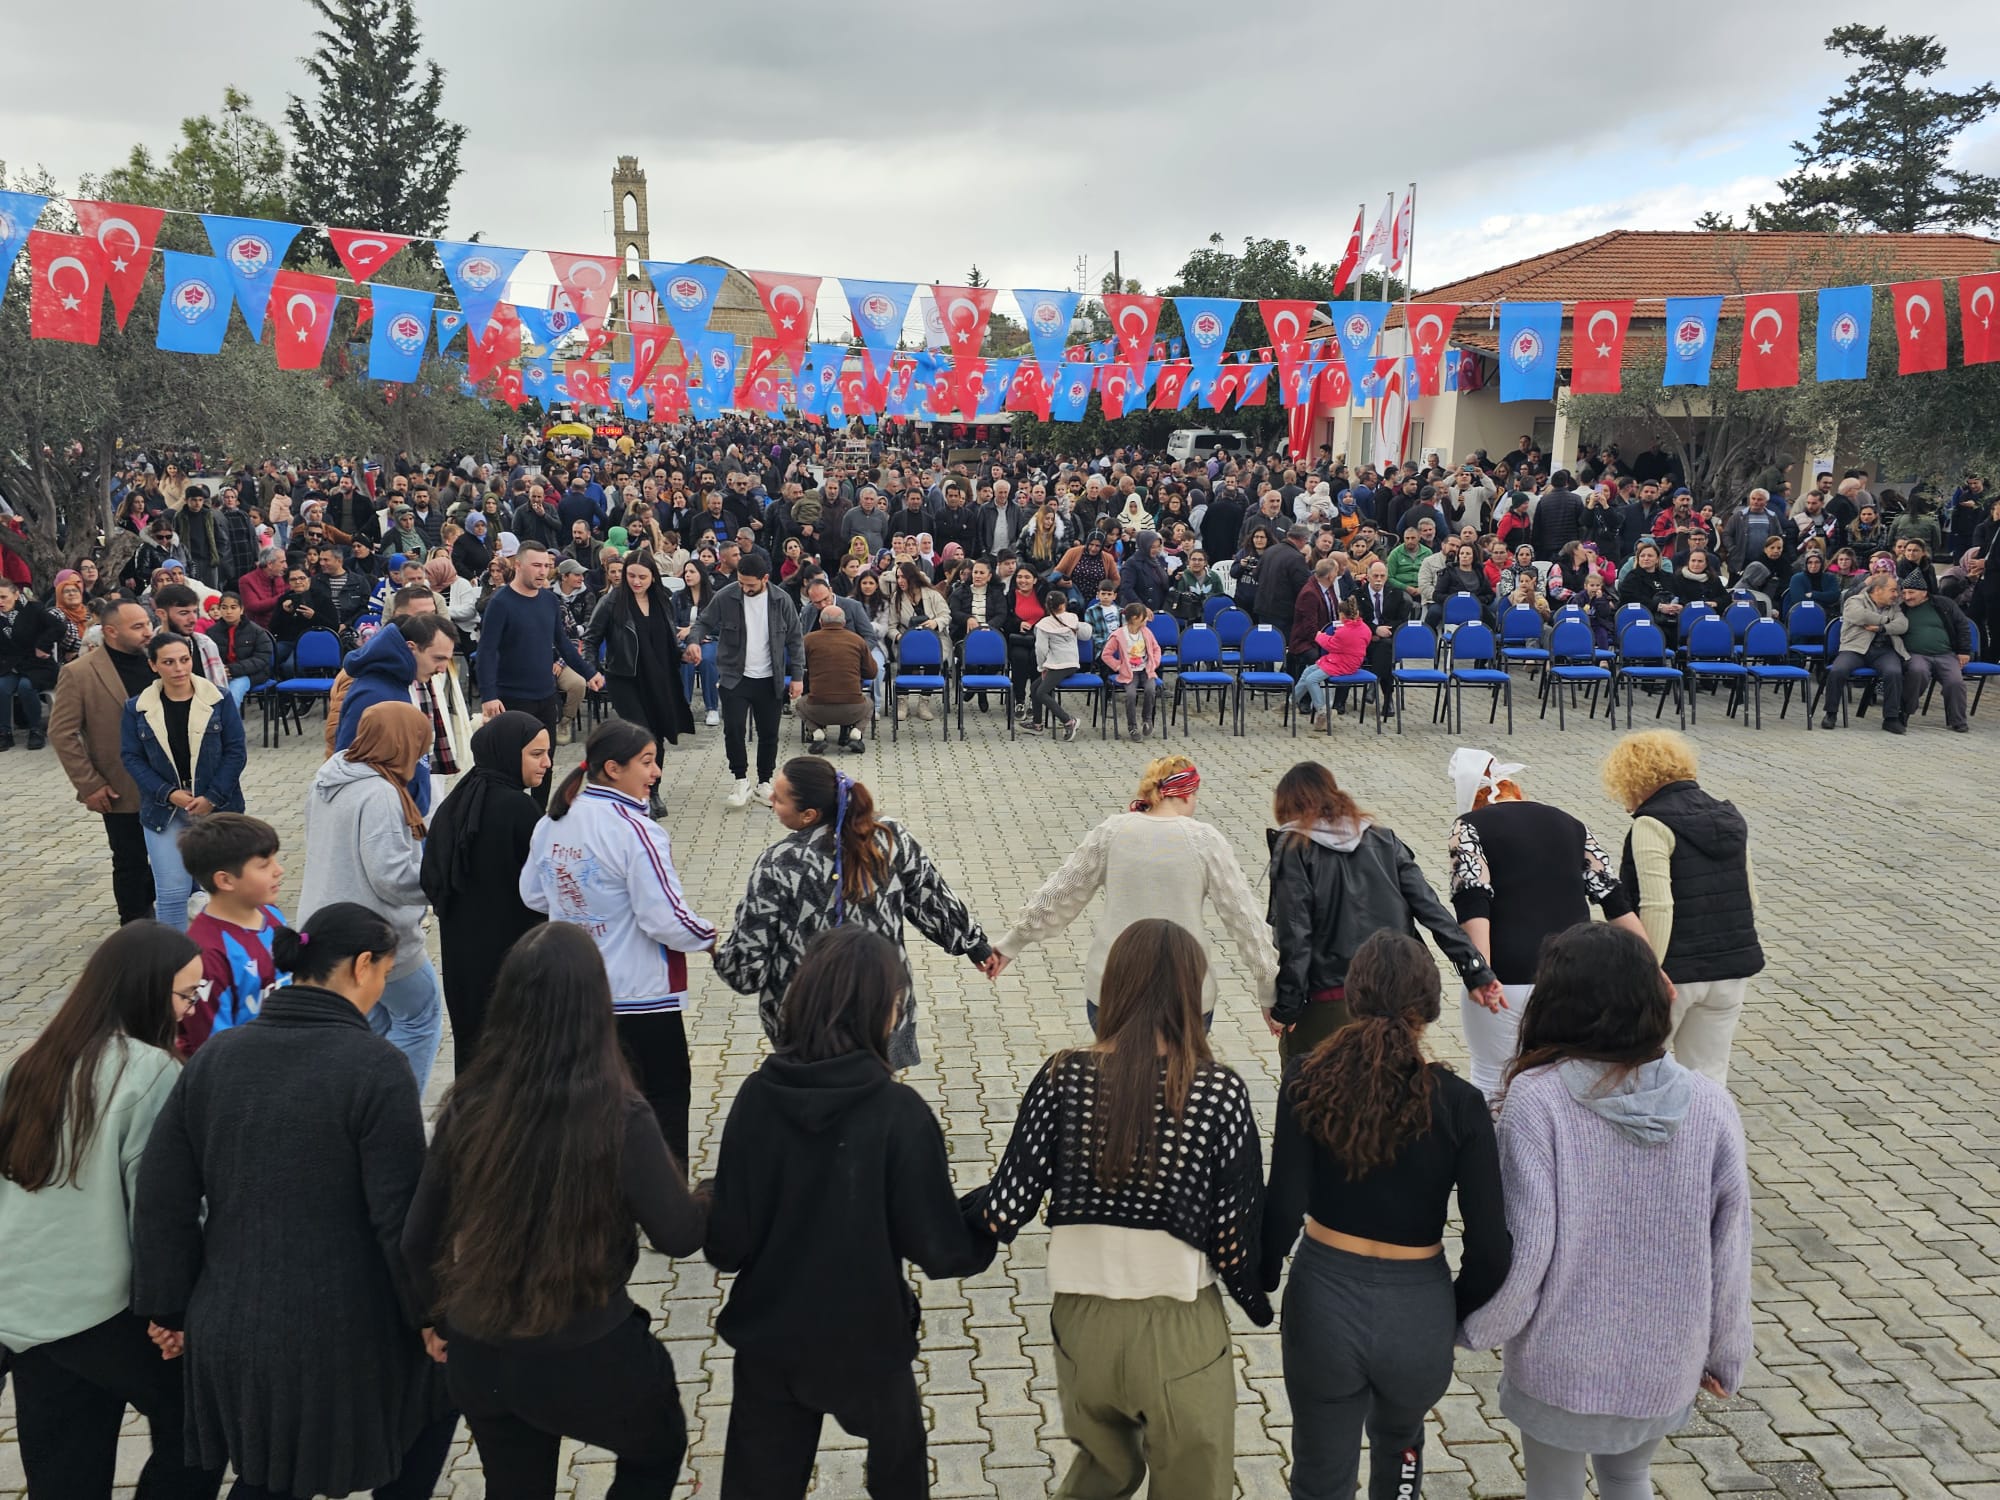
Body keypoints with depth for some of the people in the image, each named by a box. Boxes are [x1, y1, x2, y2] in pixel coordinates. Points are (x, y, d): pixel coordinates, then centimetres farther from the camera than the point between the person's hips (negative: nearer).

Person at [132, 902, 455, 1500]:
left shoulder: (213, 1059, 0)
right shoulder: (375, 1067, -18)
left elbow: (161, 1200, 4)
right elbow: (401, 1215, -17)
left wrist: (169, 1307, 15)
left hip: (229, 1333, 5)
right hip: (345, 1337, -5)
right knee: (442, 1379, 24)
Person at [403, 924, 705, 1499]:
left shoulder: (468, 1104, -12)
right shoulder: (617, 1116, -24)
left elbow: (417, 1238, -1)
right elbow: (680, 1236, -13)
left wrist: (443, 1317, 16)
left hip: (476, 1355, 4)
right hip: (585, 1356, -4)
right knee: (658, 1450, 27)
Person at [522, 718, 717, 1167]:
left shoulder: (551, 822, 0)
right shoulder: (635, 831, -22)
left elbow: (533, 895, 11)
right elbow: (665, 918, -23)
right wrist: (710, 939, -6)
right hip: (640, 994, -7)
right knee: (666, 1096, 7)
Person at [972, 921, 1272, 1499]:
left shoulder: (1064, 1078, -11)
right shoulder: (1220, 1091, -14)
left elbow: (1004, 1212, -11)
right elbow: (1233, 1236, -11)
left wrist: (961, 1209, 10)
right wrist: (1259, 1305, 8)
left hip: (1083, 1323, 2)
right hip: (1180, 1329, -2)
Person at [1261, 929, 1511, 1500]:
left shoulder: (1308, 1078, -12)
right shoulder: (1459, 1104, -12)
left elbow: (1284, 1207, -15)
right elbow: (1490, 1248, -12)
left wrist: (1262, 1282, 3)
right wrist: (1456, 1314, 7)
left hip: (1324, 1301, 0)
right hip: (1418, 1309, 1)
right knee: (1397, 1437, 34)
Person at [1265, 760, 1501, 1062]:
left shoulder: (1293, 848, -5)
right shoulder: (1383, 839, 8)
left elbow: (1293, 935, -11)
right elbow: (1430, 907, 2)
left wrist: (1285, 1006, -8)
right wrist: (1477, 972, 1)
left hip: (1329, 1002, -5)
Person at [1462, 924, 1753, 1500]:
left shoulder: (1537, 1099, -22)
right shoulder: (1709, 1105, -12)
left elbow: (1522, 1246, -20)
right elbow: (1730, 1250, -5)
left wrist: (1479, 1328, -2)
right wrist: (1724, 1352, 12)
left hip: (1560, 1361, -3)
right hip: (1664, 1362, 3)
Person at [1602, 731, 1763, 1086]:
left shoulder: (1653, 824, -14)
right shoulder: (1730, 817, 9)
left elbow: (1657, 907, -22)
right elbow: (1751, 898, 16)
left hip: (1675, 971, -7)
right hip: (1731, 967, 7)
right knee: (1709, 1077, 13)